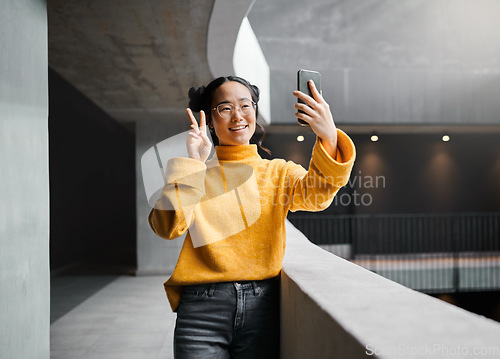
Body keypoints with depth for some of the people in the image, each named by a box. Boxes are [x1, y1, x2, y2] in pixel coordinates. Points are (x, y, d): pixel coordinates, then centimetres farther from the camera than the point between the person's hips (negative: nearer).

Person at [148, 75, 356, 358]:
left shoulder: (279, 172, 10)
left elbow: (316, 194, -12)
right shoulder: (192, 172, 9)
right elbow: (168, 227, -6)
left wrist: (329, 139, -29)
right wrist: (192, 163, -10)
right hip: (202, 307, -1)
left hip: (262, 305, 1)